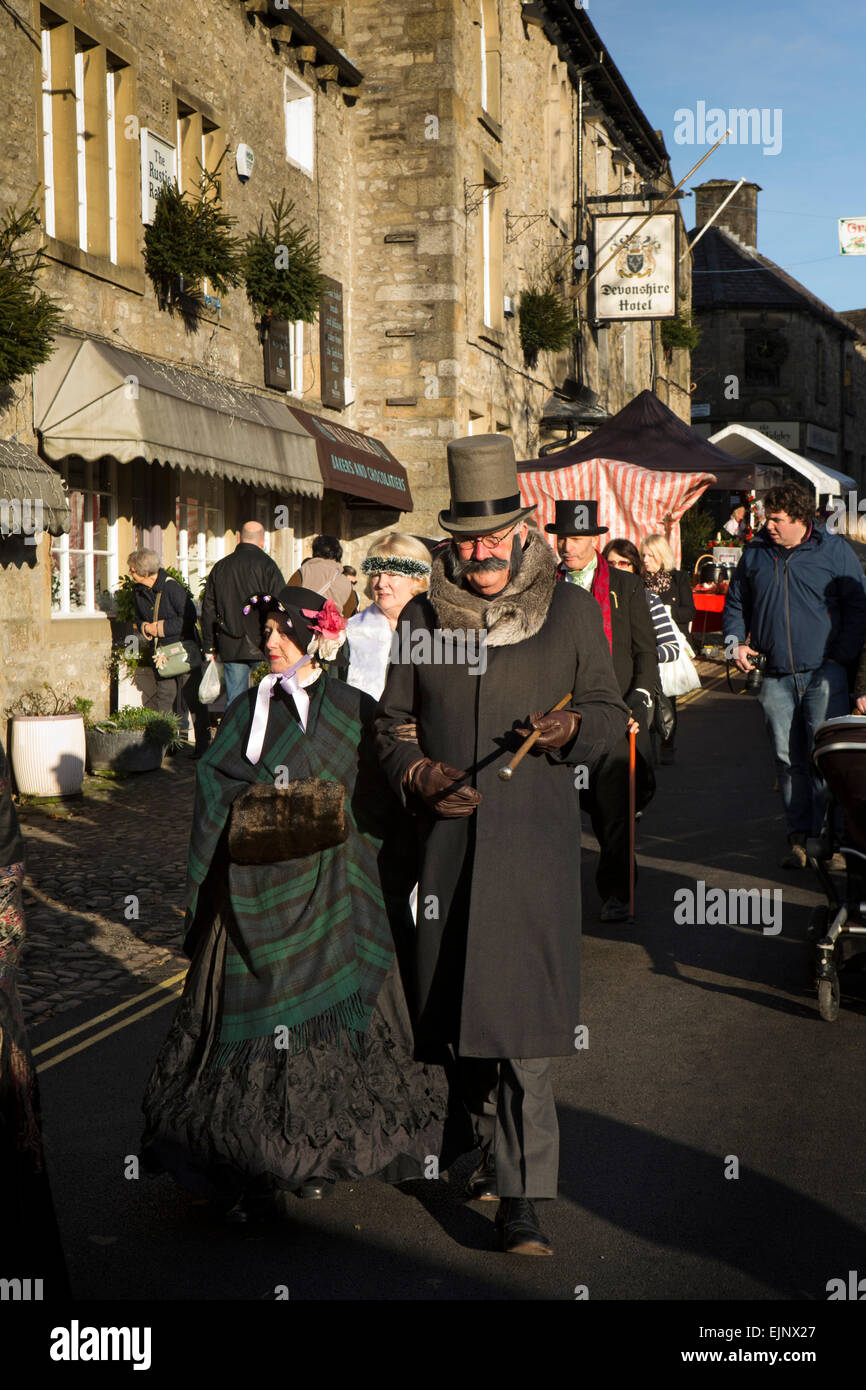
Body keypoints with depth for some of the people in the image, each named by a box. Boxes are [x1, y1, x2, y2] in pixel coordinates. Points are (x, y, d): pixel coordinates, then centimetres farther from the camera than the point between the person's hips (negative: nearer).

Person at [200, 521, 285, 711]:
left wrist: (210, 646, 18)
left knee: (234, 698, 7)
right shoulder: (267, 565, -5)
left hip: (230, 646, 4)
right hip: (261, 646, -4)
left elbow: (208, 610, 13)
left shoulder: (220, 567, 9)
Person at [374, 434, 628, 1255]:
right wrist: (418, 773, -6)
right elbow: (391, 722, 14)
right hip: (448, 835, 3)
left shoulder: (571, 610, 4)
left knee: (522, 1009, -9)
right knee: (459, 998, 10)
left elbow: (611, 711, 8)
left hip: (535, 835, -3)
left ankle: (521, 1195, -7)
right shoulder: (423, 616, 9)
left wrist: (572, 728, -14)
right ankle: (493, 1147, 31)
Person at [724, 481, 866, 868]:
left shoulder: (833, 551, 2)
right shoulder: (754, 553, 11)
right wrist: (736, 640, 5)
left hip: (823, 675, -3)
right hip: (775, 677, 3)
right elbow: (735, 603, 23)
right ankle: (798, 839, 8)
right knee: (788, 759, 2)